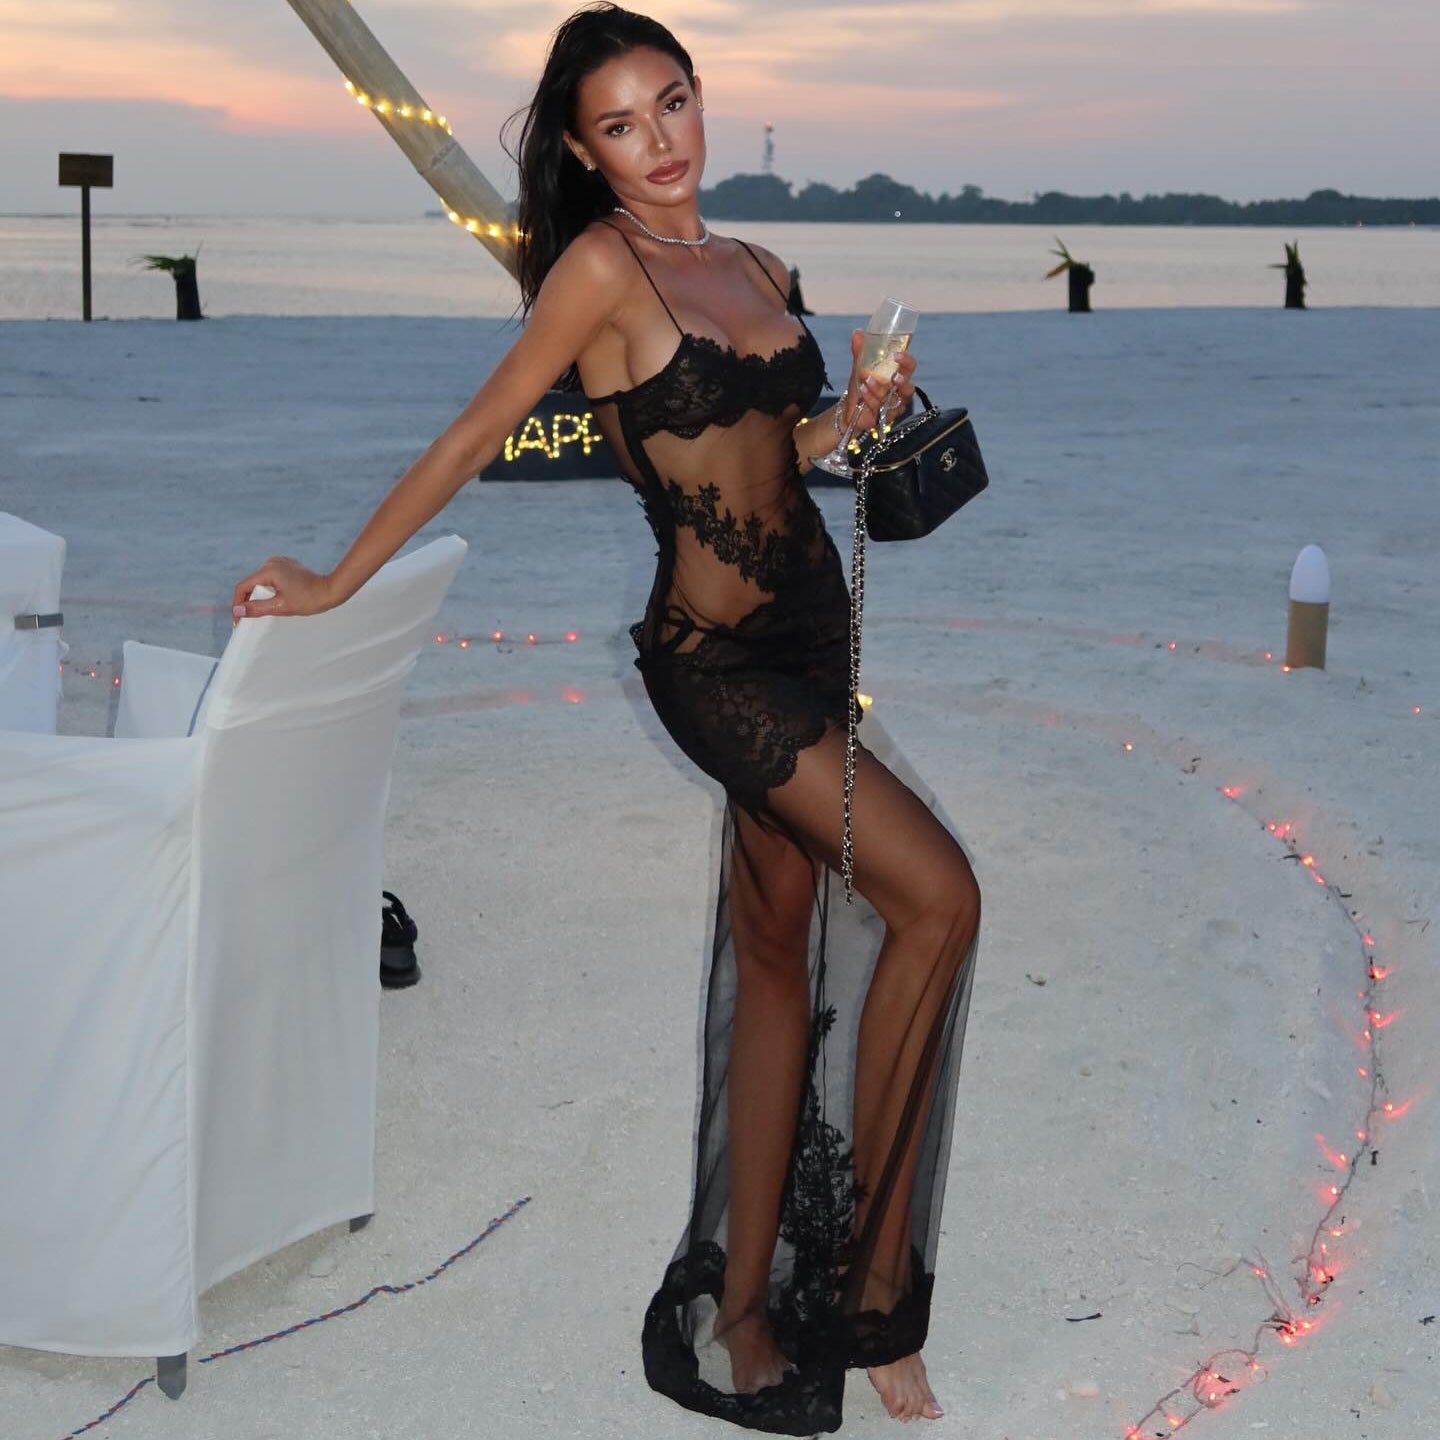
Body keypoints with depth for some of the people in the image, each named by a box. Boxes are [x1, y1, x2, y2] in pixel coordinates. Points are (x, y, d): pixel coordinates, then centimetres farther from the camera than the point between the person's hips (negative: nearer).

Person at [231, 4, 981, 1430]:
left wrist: (857, 408, 3)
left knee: (778, 955, 8)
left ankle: (744, 1311, 16)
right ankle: (872, 1275, 2)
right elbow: (478, 432, -6)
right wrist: (339, 579, -2)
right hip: (713, 655, -8)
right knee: (936, 894, -13)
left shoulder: (758, 268, 12)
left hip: (809, 629, 8)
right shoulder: (602, 264, -9)